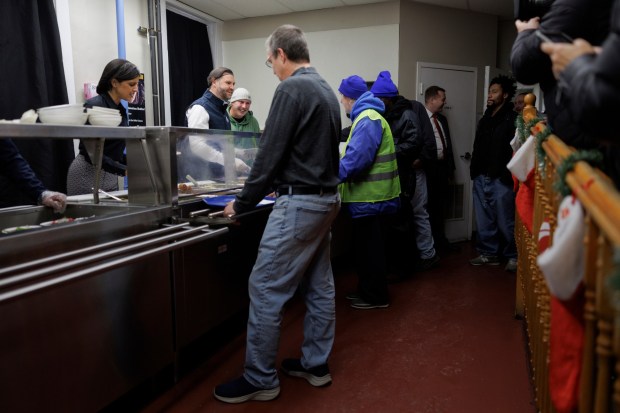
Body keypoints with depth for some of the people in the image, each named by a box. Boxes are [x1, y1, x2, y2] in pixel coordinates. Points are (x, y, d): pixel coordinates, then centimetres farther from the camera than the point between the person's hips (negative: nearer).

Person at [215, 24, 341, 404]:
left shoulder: (291, 89, -13)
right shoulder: (326, 90, 15)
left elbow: (270, 153, -16)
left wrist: (242, 203, -6)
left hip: (300, 203, -10)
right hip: (327, 198, 10)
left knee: (266, 288, -2)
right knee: (319, 286, 14)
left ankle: (260, 379, 10)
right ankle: (316, 364, 26)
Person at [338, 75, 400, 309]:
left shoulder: (367, 120, -17)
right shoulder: (366, 116, 17)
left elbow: (357, 158, -27)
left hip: (369, 196, -10)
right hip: (369, 194, 10)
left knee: (369, 248, 0)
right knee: (366, 246, 17)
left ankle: (376, 296, 11)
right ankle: (367, 290, 28)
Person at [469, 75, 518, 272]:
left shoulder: (513, 119, -4)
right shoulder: (485, 119, 18)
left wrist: (508, 175, -19)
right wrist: (474, 170, 12)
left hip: (500, 179, -7)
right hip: (481, 178, 7)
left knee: (505, 221, -1)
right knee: (484, 220, 11)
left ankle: (513, 256, 13)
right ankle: (488, 253, 22)